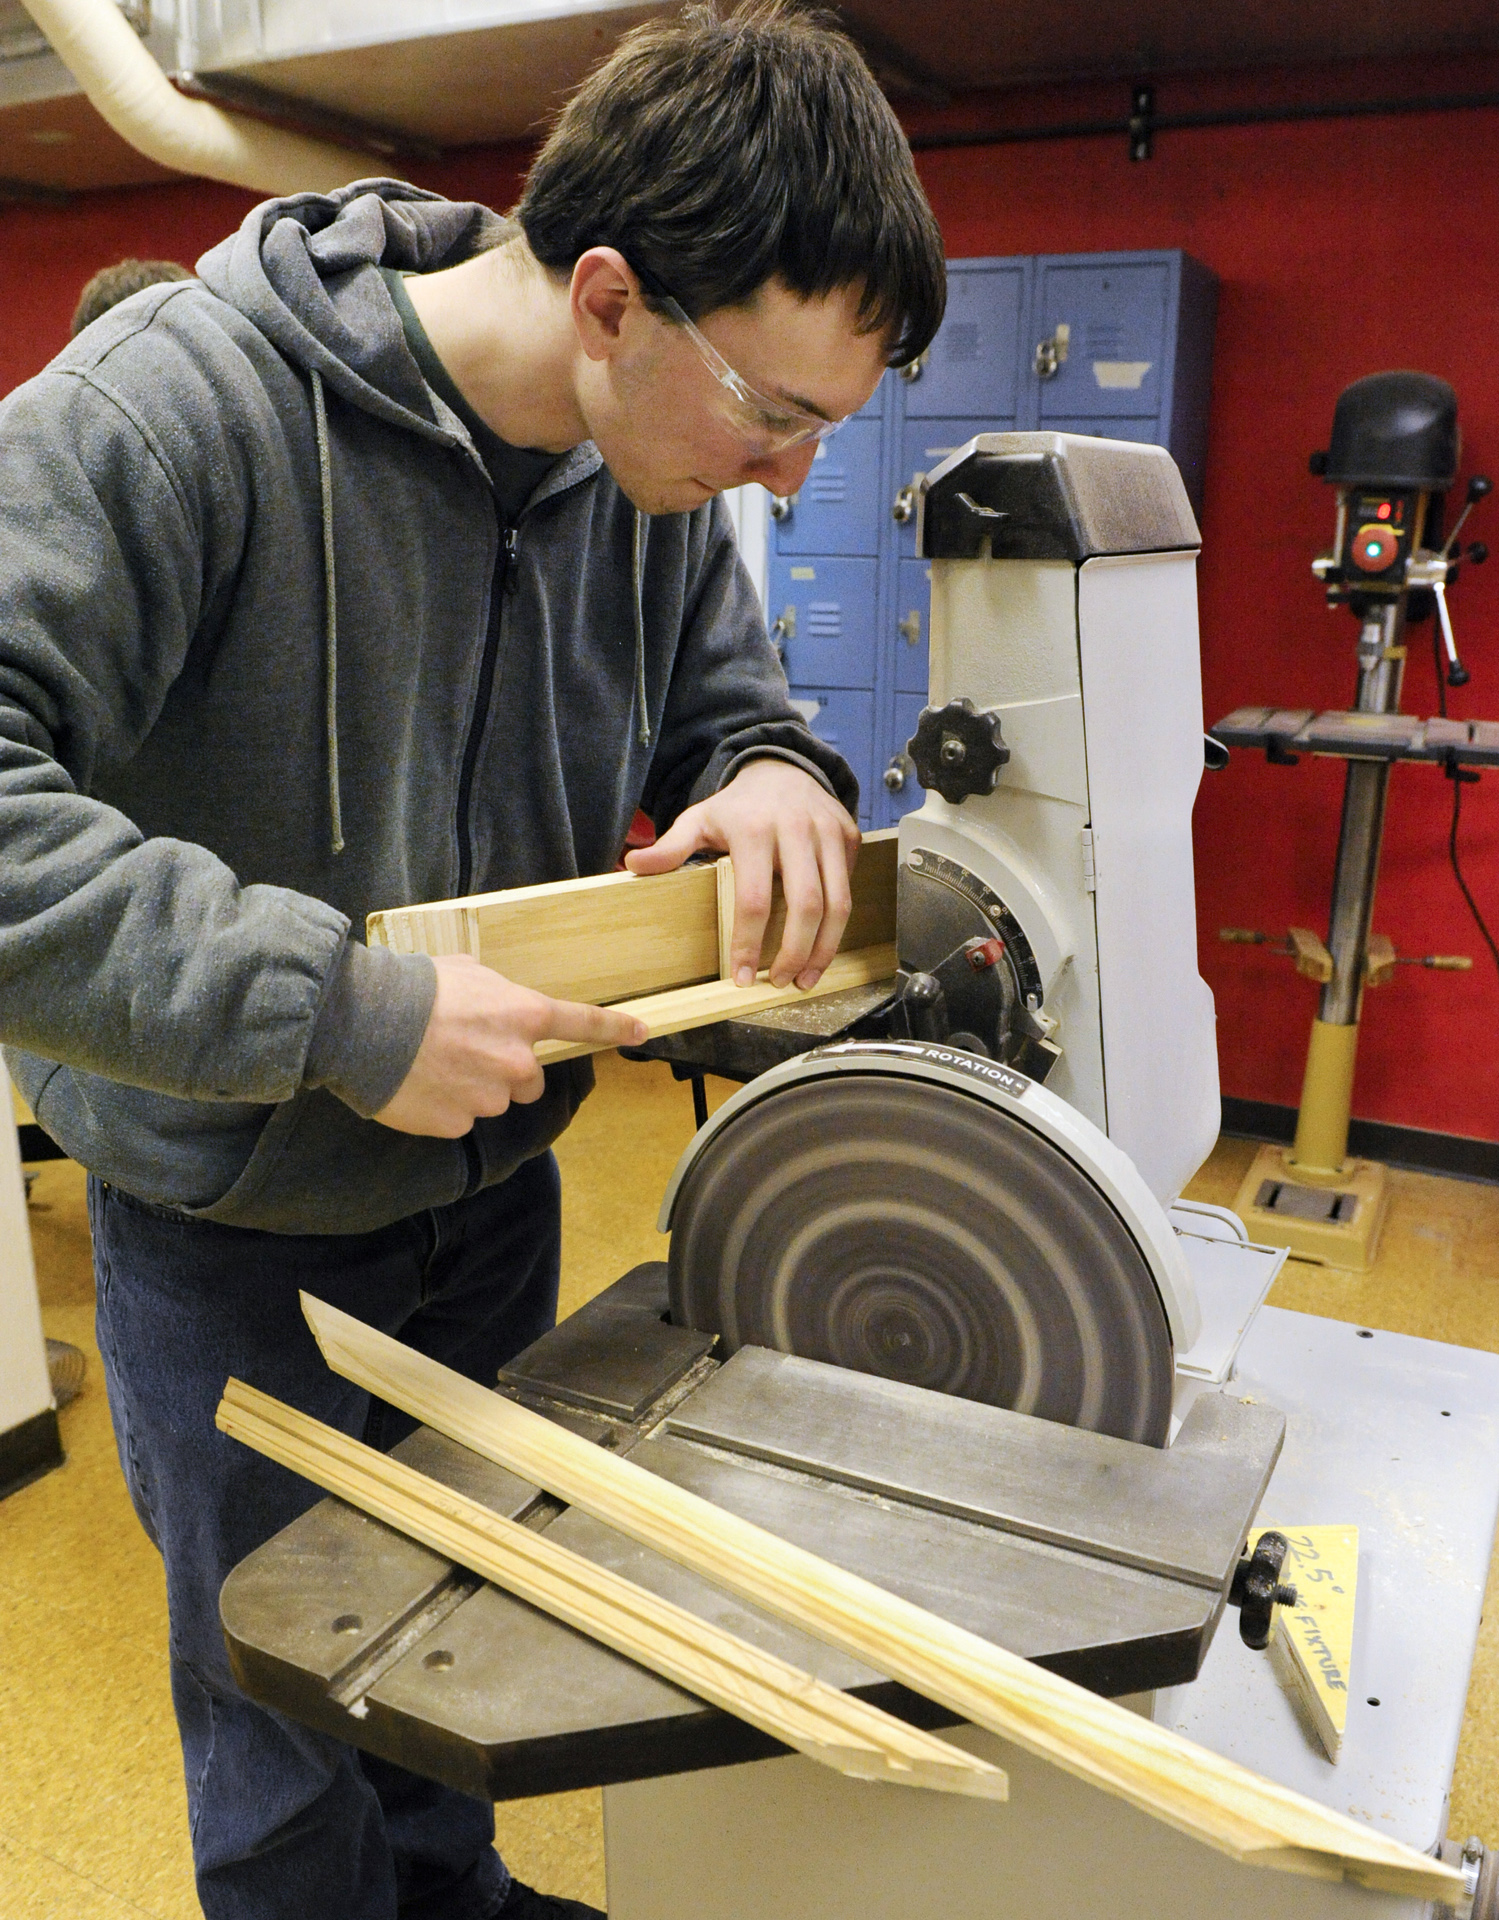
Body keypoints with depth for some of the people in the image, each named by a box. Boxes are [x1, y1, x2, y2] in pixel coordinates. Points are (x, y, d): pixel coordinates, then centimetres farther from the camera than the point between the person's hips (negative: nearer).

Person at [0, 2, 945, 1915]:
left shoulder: (656, 461, -8)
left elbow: (724, 690, 6)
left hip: (495, 1178, 6)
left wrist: (777, 775, -18)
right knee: (283, 1701, 17)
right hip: (240, 1225, -5)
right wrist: (339, 1002, -36)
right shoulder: (180, 399, -27)